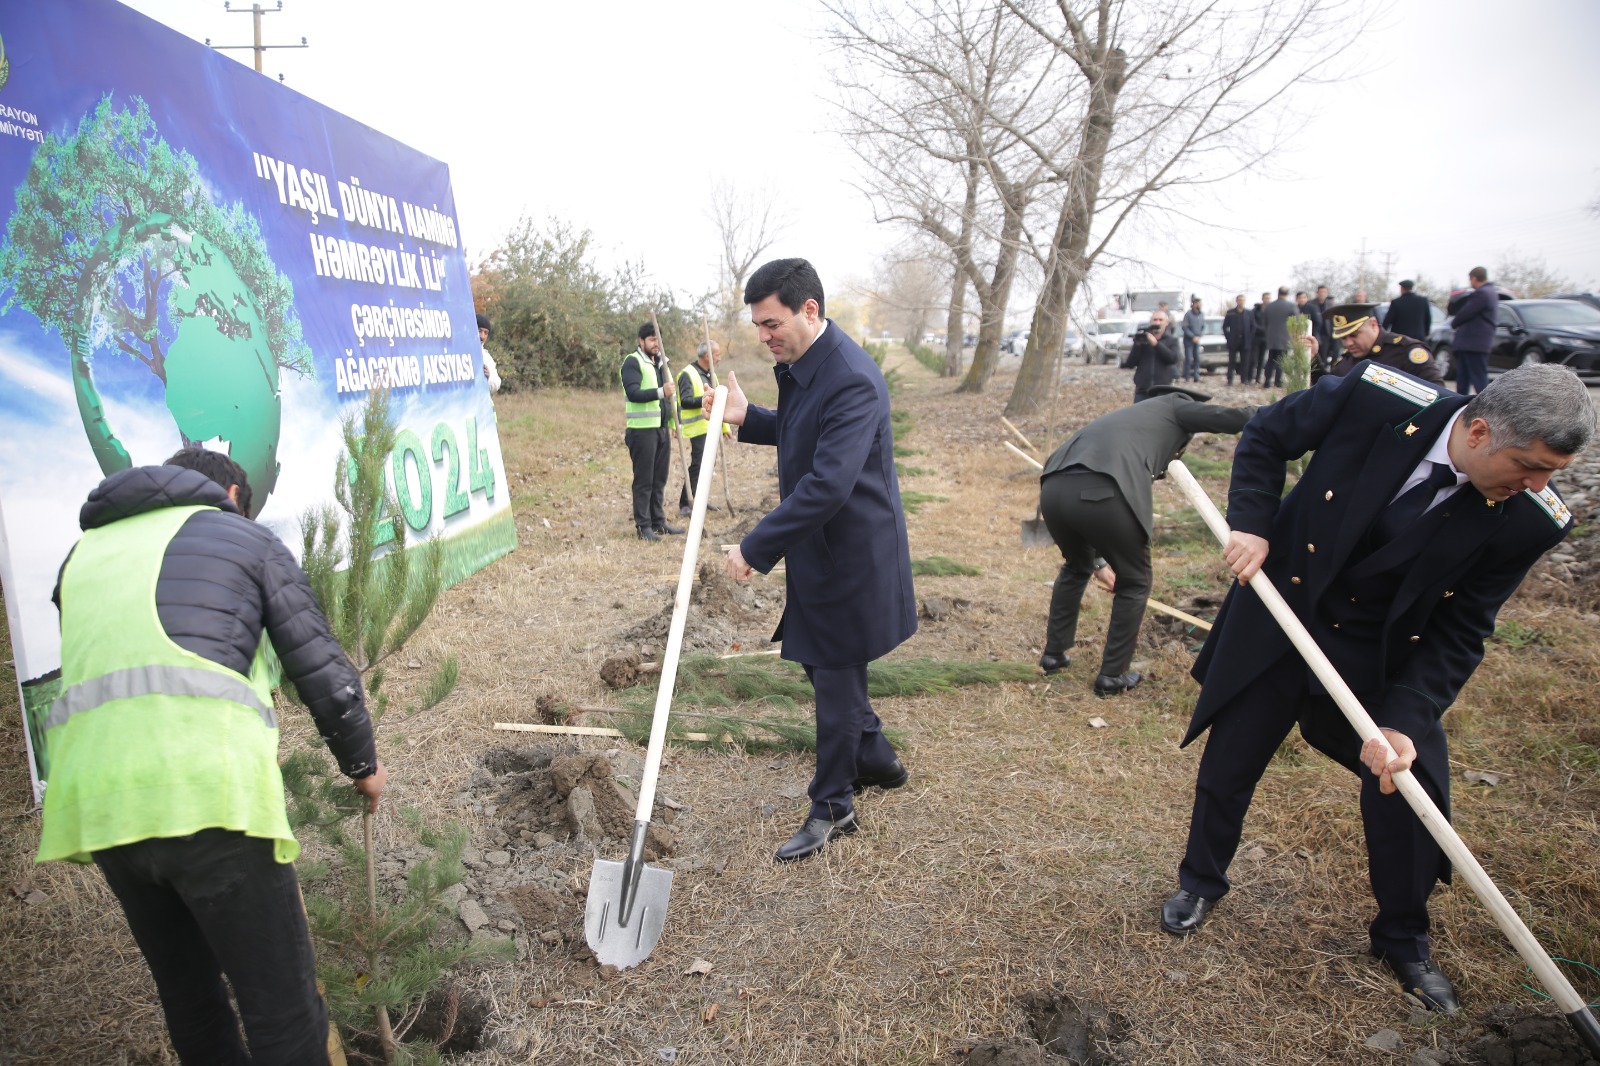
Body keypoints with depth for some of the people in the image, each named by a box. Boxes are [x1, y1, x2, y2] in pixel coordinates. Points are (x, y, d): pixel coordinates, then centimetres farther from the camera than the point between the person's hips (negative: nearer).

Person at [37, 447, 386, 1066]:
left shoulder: (82, 555, 27)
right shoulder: (247, 538, 12)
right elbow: (324, 673, 7)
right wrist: (363, 764, 23)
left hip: (93, 802, 6)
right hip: (208, 792, -6)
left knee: (188, 994, 23)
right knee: (281, 1004, 5)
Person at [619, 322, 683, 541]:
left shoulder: (661, 362, 17)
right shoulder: (632, 362, -8)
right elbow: (633, 393, -22)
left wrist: (673, 422, 18)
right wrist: (660, 392, -34)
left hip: (662, 429, 8)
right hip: (642, 430, -8)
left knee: (659, 479, 12)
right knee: (644, 481, -4)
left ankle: (658, 521, 20)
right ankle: (643, 526, 0)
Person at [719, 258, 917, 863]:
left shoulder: (852, 380, -27)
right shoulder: (797, 364, 5)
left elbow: (827, 485, -33)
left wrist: (755, 548, -29)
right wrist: (747, 418, 2)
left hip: (850, 555, -10)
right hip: (817, 546, 10)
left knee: (834, 675, 3)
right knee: (824, 663, 21)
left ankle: (832, 808, 22)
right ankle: (876, 761, 43)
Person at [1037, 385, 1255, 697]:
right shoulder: (1175, 405, 25)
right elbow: (1231, 418, 9)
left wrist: (1098, 560, 56)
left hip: (1053, 490, 7)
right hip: (1102, 492, -7)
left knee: (1076, 567, 35)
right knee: (1134, 584, 19)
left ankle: (1053, 653, 41)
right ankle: (1112, 676, 25)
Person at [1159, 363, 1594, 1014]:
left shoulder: (1528, 519, -20)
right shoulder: (1376, 398, -26)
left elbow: (1458, 634, -13)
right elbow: (1265, 435, -8)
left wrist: (1404, 721, -24)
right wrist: (1253, 524, -19)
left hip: (1385, 654, 1)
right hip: (1280, 613, -1)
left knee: (1410, 783, 3)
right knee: (1229, 759, 10)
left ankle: (1403, 937, 32)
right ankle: (1201, 880, 38)